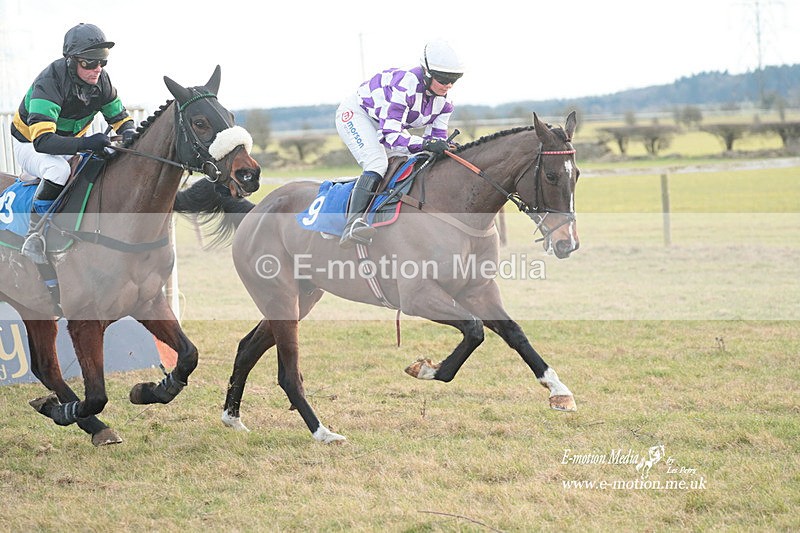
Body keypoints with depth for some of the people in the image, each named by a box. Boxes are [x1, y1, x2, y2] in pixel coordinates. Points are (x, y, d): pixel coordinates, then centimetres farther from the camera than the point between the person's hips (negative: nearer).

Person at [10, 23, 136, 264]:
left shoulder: (100, 81, -13)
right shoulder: (49, 83, -34)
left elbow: (120, 118, 2)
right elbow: (42, 140, -44)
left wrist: (129, 135, -23)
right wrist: (85, 144, -56)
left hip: (74, 140, 7)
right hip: (29, 145, -7)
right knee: (59, 170, -39)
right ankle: (34, 237, -24)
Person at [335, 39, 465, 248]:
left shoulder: (444, 100, -13)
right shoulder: (404, 86, -38)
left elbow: (437, 136, -7)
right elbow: (389, 135, -41)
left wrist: (444, 146, -30)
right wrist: (425, 145, -52)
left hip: (389, 123, 9)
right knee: (377, 163, -31)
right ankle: (353, 223, -43)